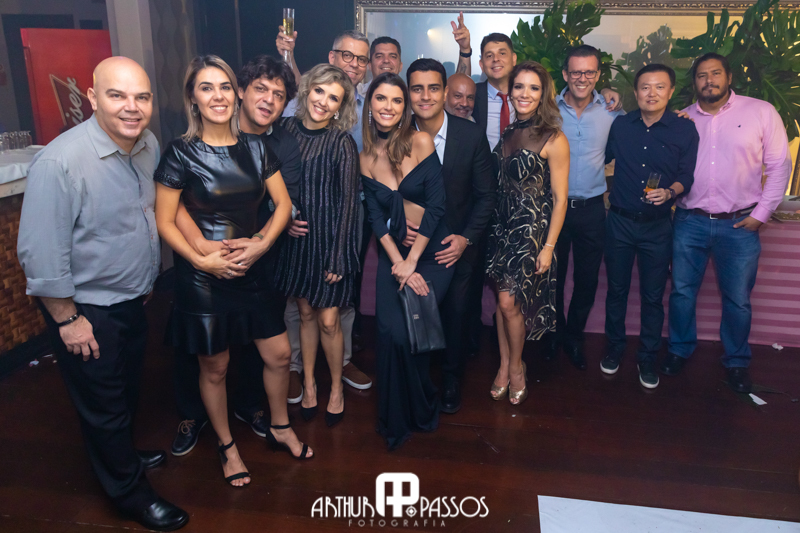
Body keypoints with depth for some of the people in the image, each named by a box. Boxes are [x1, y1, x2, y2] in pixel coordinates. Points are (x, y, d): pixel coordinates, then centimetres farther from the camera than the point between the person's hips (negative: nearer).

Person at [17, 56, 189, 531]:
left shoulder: (149, 146, -4)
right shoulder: (60, 162, -27)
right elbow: (40, 253, -23)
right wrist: (68, 320, -17)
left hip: (134, 299, 7)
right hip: (87, 309, -7)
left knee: (129, 390, 26)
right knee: (104, 406, 11)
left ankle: (123, 454, 51)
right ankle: (130, 492, 32)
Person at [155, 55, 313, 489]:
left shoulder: (255, 147, 2)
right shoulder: (180, 153, -10)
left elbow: (283, 203, 3)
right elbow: (164, 221, -9)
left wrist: (261, 243, -12)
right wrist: (203, 259, -19)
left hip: (251, 270, 4)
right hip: (202, 276, -4)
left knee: (278, 356, 11)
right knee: (214, 368, 11)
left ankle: (280, 428, 38)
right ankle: (227, 446, 35)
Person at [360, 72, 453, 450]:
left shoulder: (421, 142, -7)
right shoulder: (366, 158, 5)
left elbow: (436, 205, -10)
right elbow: (376, 219, 0)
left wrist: (411, 261, -11)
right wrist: (398, 264, -12)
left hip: (432, 251, -3)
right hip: (393, 253, 3)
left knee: (408, 329, -15)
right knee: (390, 330, -13)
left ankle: (418, 414, 13)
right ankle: (396, 420, 11)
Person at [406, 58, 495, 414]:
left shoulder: (472, 135, -10)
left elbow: (486, 193, -4)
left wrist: (466, 238, -12)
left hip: (457, 246, 0)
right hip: (412, 243, 0)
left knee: (455, 315, 11)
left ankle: (451, 380, 36)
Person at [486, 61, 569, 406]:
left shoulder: (554, 140, -10)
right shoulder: (507, 132, 7)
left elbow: (560, 199, -10)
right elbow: (497, 185, 11)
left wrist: (548, 247, -13)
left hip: (531, 230, -5)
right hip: (502, 226, 5)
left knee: (509, 301, -5)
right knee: (502, 299, 10)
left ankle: (515, 367, 20)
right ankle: (504, 365, 27)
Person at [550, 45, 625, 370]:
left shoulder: (611, 112, -1)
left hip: (592, 208, 1)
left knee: (587, 281, 10)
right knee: (552, 276, 12)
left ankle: (574, 337, 32)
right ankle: (555, 333, 34)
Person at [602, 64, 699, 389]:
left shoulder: (685, 130, -2)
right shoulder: (620, 125, 2)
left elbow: (686, 177, -3)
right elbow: (601, 159, 16)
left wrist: (669, 192, -20)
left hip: (657, 225, -1)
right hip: (619, 221, 1)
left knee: (652, 296, 7)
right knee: (616, 289, 12)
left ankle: (647, 359, 23)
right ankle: (614, 349, 29)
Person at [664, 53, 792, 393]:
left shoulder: (761, 112, -1)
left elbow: (779, 166, 0)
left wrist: (761, 213, -4)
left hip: (739, 225, -1)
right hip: (689, 222, 2)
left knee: (738, 299, 7)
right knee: (682, 291, 9)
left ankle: (737, 362, 27)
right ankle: (680, 350, 29)